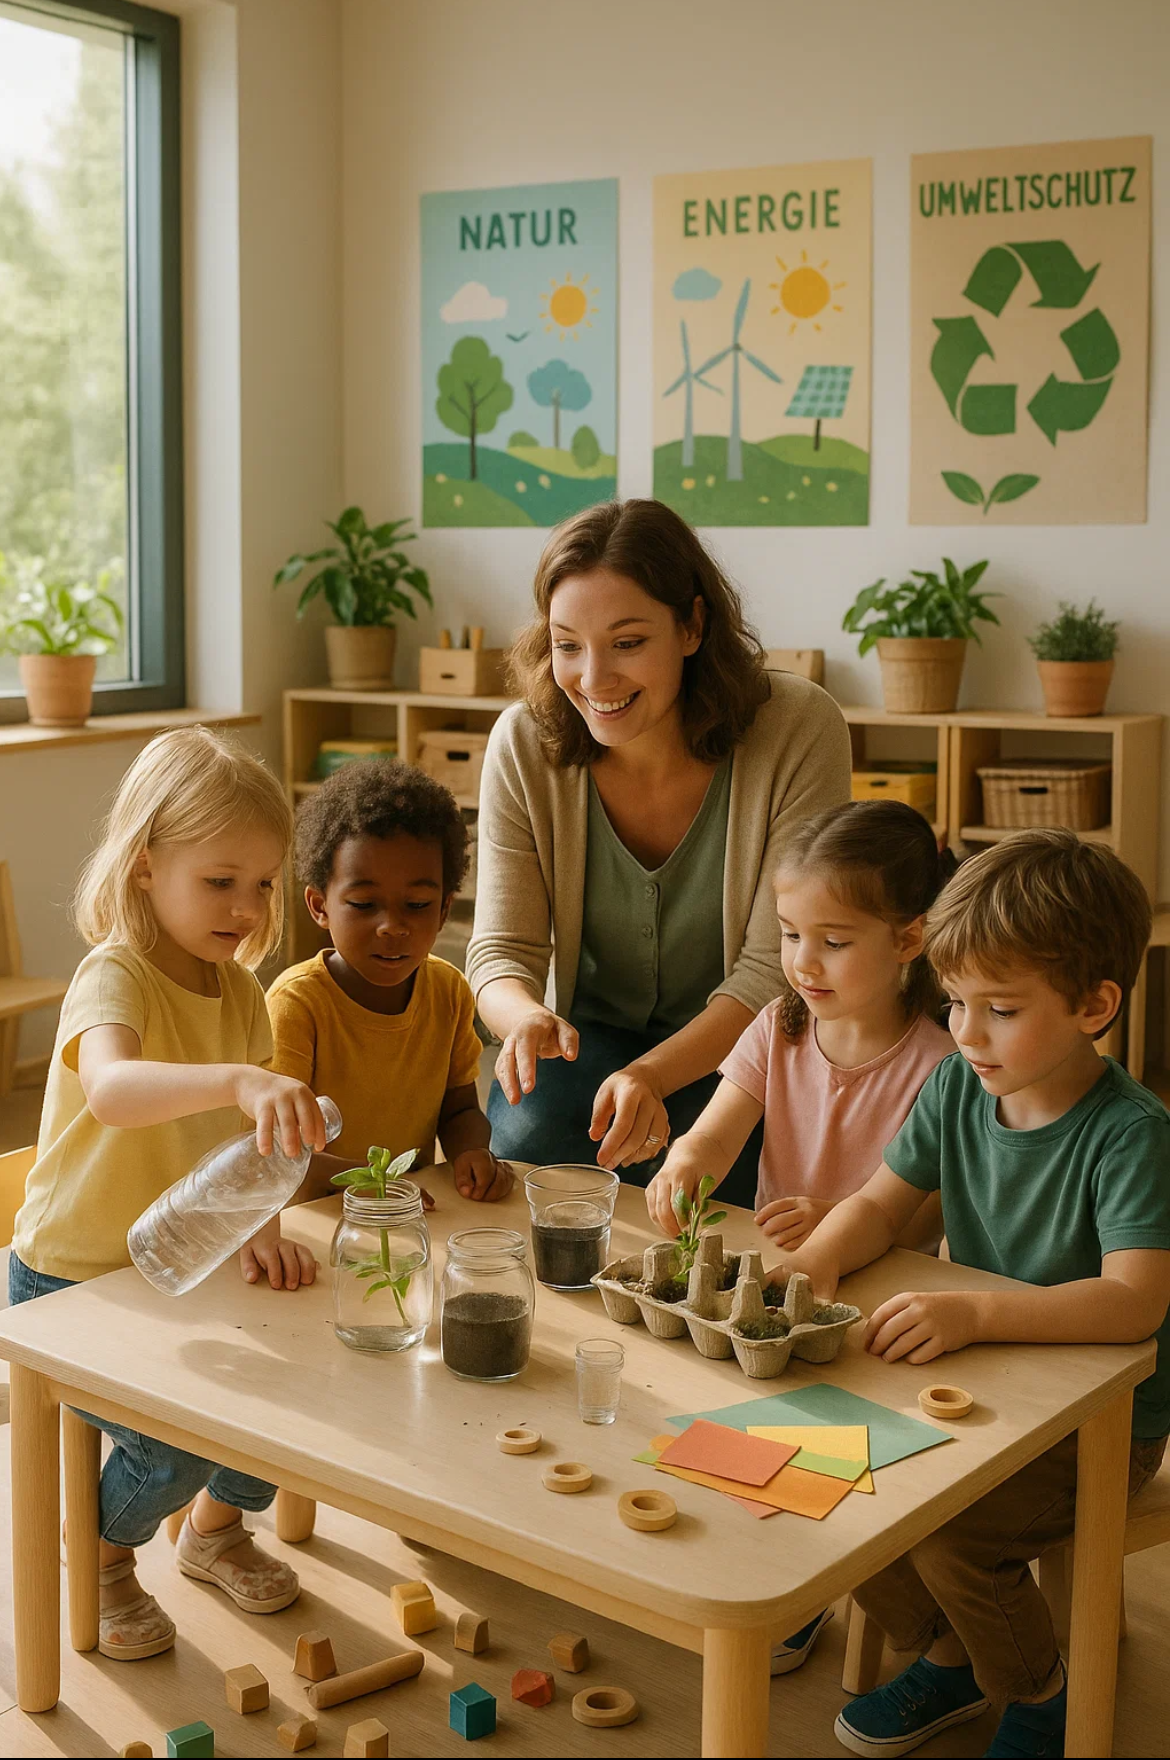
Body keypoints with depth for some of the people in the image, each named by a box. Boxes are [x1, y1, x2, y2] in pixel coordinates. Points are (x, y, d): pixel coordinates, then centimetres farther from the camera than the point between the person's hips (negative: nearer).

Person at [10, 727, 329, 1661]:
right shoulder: (115, 978, -24)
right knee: (175, 1442, -19)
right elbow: (111, 1090, -48)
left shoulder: (241, 991, -1)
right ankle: (99, 1559, 15)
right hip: (71, 1280, -6)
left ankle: (217, 1525, 27)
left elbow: (248, 1139, 3)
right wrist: (241, 1081, -63)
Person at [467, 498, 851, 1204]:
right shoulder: (524, 746, -13)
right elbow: (503, 949, -10)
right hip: (593, 1036, 2)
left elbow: (775, 970, -19)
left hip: (735, 1048, -1)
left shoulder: (800, 730, -21)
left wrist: (652, 1076, -35)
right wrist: (527, 1018, -36)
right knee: (529, 1135, -29)